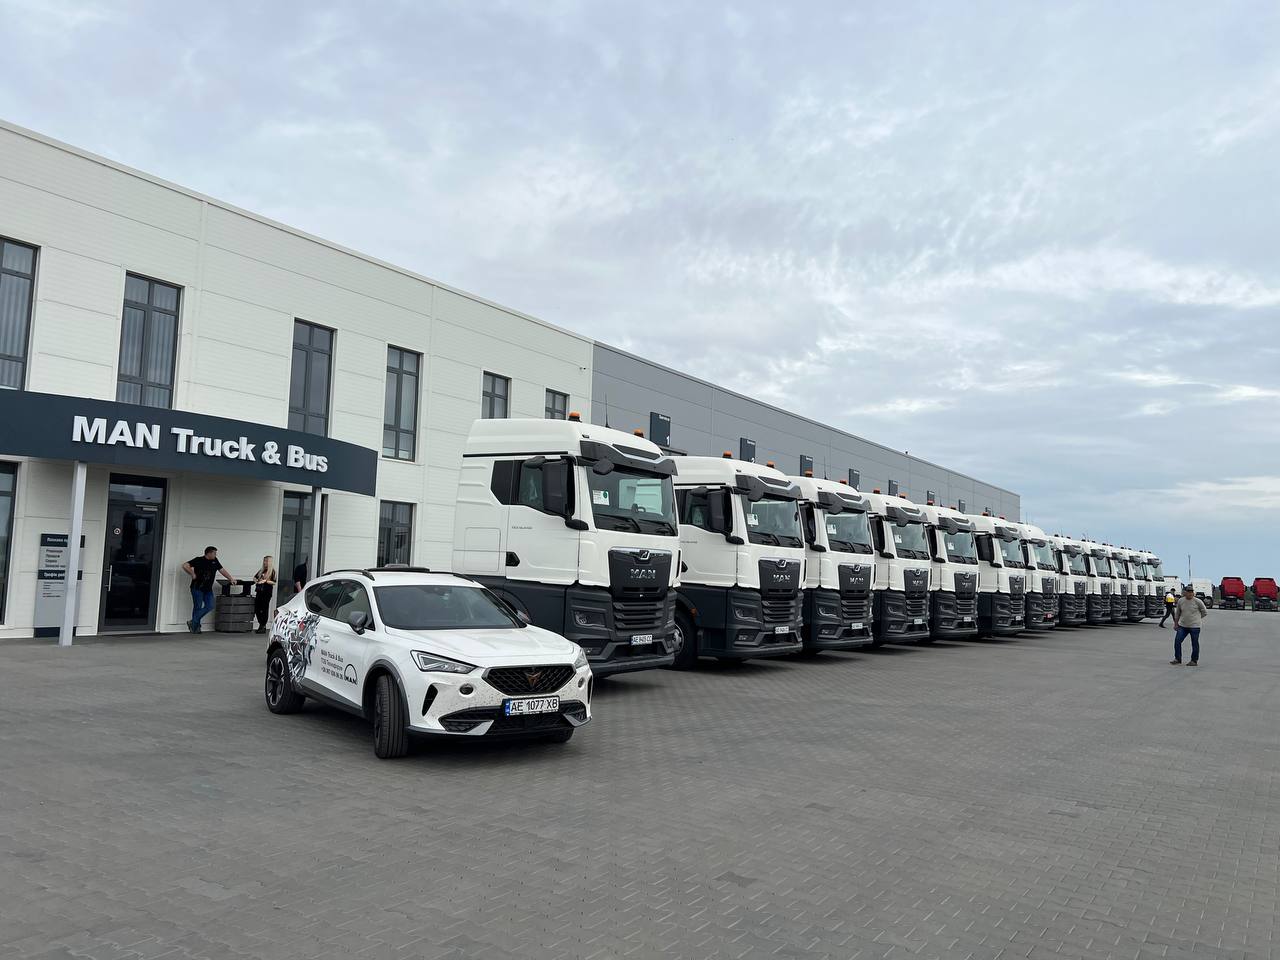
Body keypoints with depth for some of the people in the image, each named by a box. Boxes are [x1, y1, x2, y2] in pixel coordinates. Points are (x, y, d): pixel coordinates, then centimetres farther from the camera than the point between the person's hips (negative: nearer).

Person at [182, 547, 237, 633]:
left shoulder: (215, 561, 10)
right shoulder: (198, 560, -7)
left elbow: (222, 570, 14)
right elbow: (185, 566, -14)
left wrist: (231, 579, 8)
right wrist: (193, 574, -13)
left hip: (208, 589, 6)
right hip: (197, 588, -6)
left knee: (210, 606, -4)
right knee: (198, 607, -1)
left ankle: (193, 622, 8)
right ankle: (195, 626, 12)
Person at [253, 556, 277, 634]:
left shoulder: (272, 571, -4)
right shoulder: (261, 570, 14)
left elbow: (274, 582, -10)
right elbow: (255, 577, 23)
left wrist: (265, 581, -19)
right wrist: (256, 580, 2)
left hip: (267, 593, -7)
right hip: (259, 592, 7)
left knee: (264, 609, -3)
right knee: (257, 609, 7)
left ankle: (263, 626, 4)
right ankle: (261, 624, 20)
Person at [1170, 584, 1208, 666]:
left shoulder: (1198, 601, -8)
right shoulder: (1180, 601, 2)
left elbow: (1205, 612, 5)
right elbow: (1177, 613, 14)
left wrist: (1196, 618, 8)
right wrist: (1176, 624, 15)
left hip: (1194, 626, -3)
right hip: (1182, 625, 4)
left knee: (1195, 644, 4)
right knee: (1177, 641, -1)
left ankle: (1194, 661, 15)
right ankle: (1177, 659, 10)